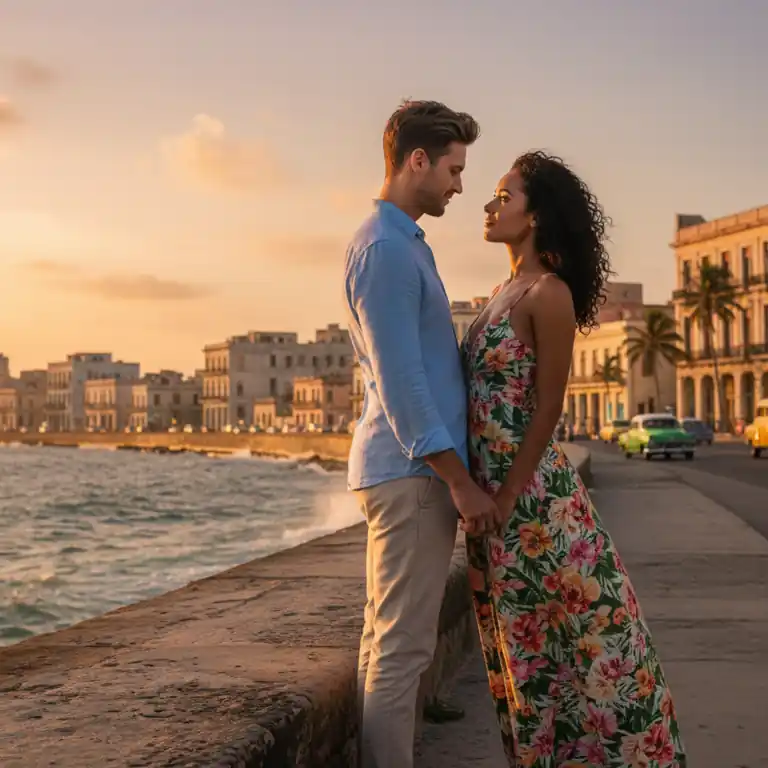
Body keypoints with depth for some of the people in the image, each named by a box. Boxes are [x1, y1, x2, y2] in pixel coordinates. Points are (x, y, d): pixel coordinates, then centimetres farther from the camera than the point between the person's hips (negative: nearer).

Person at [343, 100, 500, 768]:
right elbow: (399, 381, -19)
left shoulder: (403, 244, 20)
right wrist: (460, 481, -18)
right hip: (413, 470, -10)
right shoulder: (386, 248, -13)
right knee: (402, 649, -7)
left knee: (387, 642, 13)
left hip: (407, 469, 10)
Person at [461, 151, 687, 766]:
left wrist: (504, 501, -16)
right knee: (522, 641, 15)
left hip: (531, 490, -9)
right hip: (491, 491, 9)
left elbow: (547, 408, -15)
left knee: (575, 627, 2)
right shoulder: (504, 291, 13)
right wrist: (480, 496, 12)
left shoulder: (549, 293, -12)